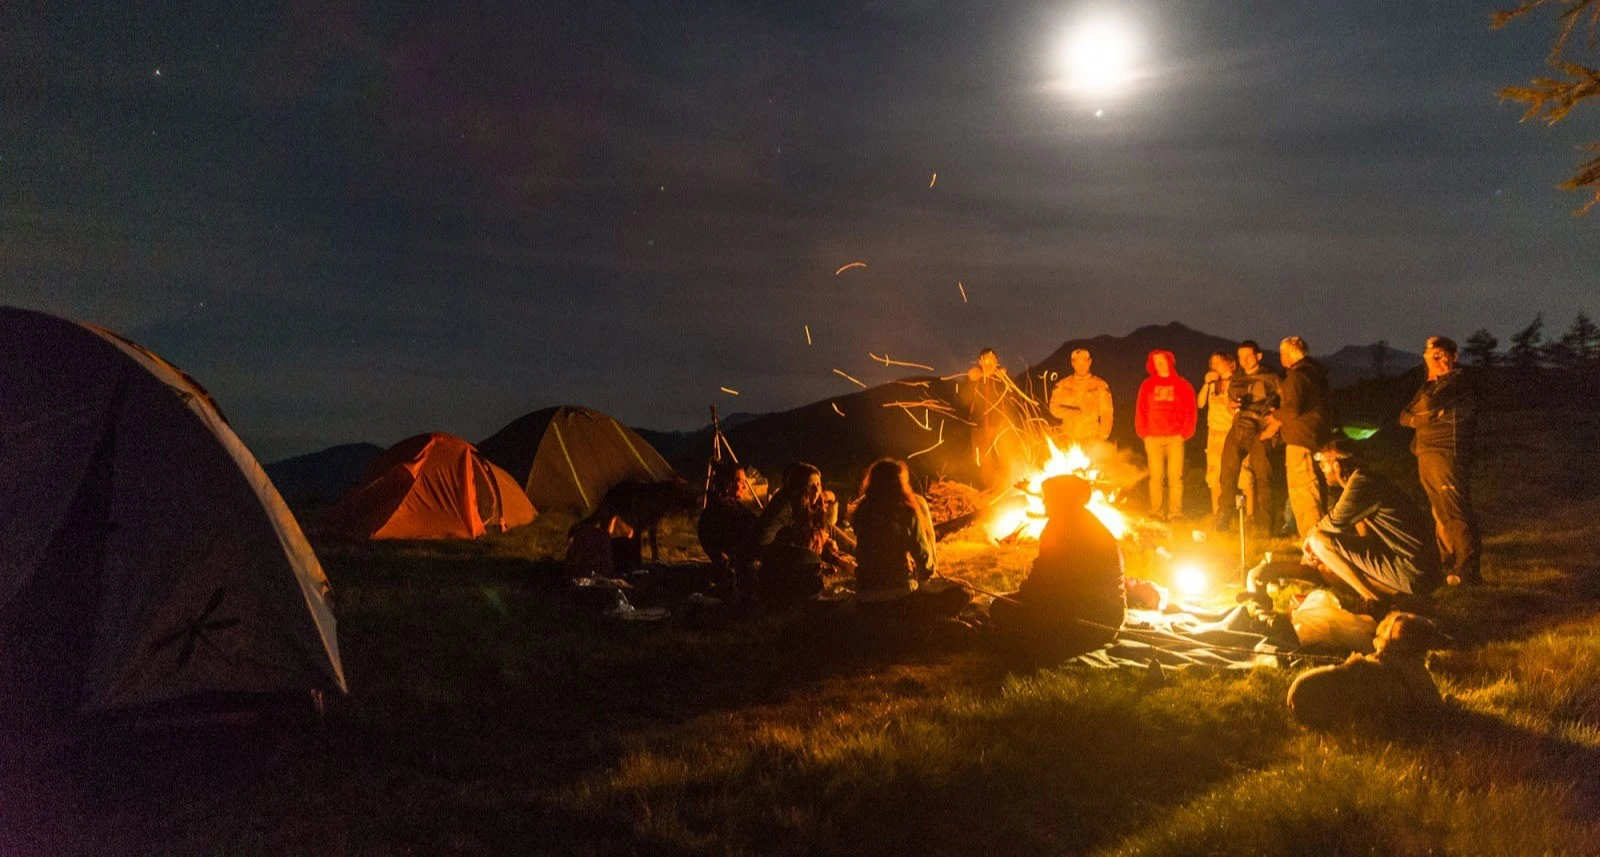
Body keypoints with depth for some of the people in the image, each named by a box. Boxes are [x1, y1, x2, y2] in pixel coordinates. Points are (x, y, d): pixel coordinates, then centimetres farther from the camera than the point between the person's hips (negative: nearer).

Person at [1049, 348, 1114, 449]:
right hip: (1069, 439, 1)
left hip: (1091, 439, -1)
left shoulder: (1100, 386, 5)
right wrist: (1071, 411, -15)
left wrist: (1101, 437, -5)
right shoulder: (1062, 385, 9)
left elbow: (1106, 414, 4)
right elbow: (1054, 408, 3)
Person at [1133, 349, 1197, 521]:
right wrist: (1144, 433, 0)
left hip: (1175, 437, -1)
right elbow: (1140, 411, 10)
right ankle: (1156, 511, 2)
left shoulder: (1182, 385, 9)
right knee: (1156, 475, 0)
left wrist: (1183, 433, -3)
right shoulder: (1147, 385, 12)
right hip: (1153, 438, 1)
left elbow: (1190, 411, 7)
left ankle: (1175, 511, -2)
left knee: (1175, 475, -5)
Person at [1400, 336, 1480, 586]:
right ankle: (1451, 565, 22)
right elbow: (1404, 417, 14)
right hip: (1426, 458, 9)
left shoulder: (1457, 381, -5)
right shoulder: (1429, 386, 21)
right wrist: (1426, 416, -5)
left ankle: (1468, 573, -9)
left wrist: (1417, 416, 1)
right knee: (1440, 515, 14)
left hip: (1447, 455, -9)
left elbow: (1430, 404, -20)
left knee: (1456, 514, -11)